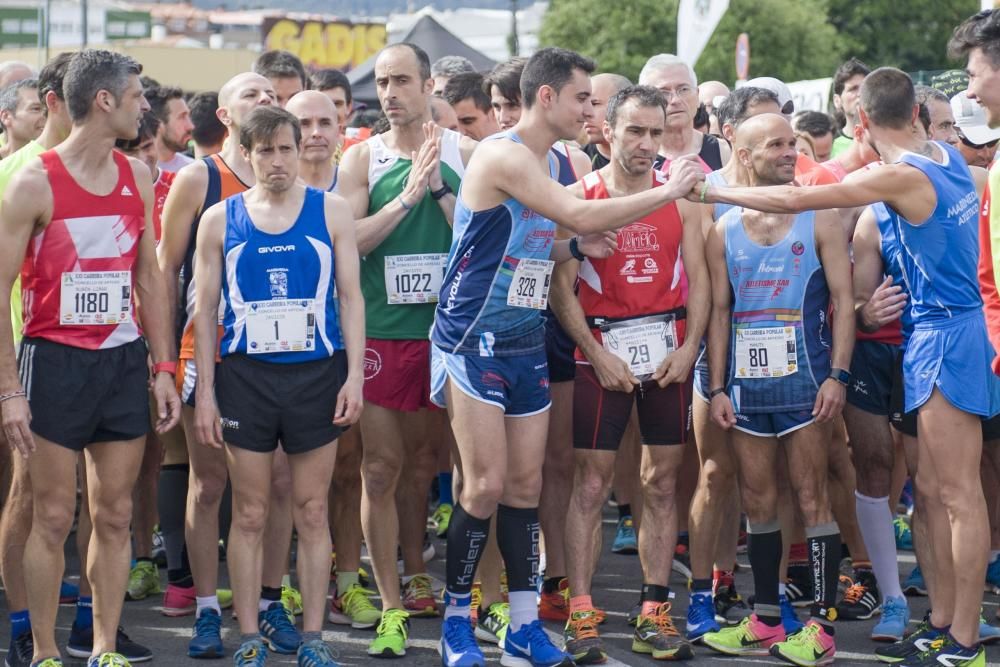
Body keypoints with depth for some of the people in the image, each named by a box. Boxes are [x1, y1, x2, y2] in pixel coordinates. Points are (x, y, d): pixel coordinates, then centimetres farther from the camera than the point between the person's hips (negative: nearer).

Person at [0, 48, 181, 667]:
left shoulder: (138, 177, 7)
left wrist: (164, 369, 9)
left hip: (125, 360, 5)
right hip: (56, 360, -5)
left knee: (115, 515, 7)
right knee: (54, 517, 0)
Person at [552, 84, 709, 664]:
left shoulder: (680, 195, 5)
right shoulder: (579, 197, -3)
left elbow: (698, 278, 5)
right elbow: (563, 288, -5)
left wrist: (689, 346, -8)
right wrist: (597, 354, -13)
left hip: (670, 349, 3)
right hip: (603, 348, -3)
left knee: (662, 481, 5)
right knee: (592, 482, -3)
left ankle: (655, 615, 10)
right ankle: (581, 616, 0)